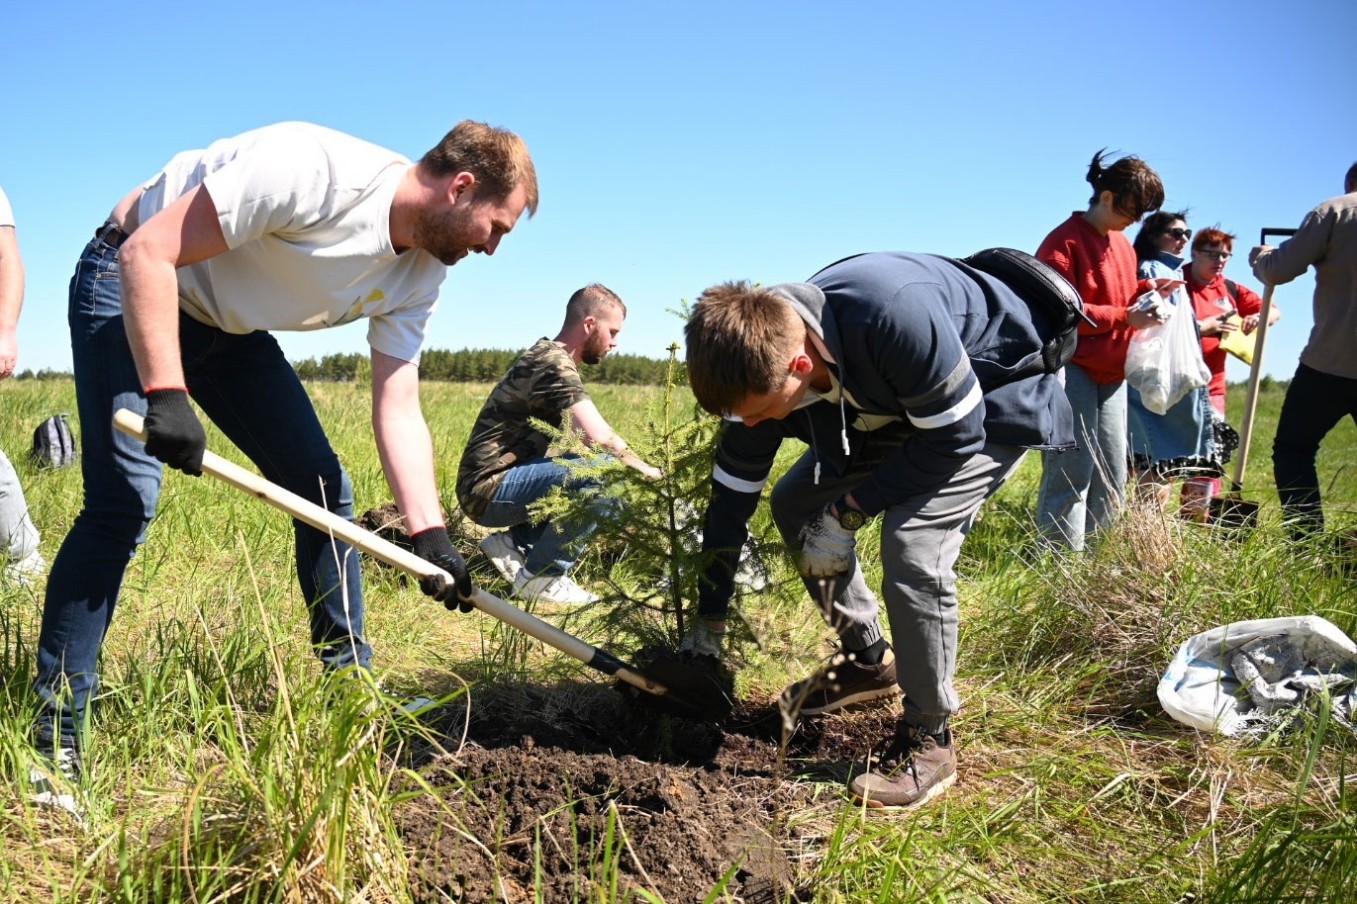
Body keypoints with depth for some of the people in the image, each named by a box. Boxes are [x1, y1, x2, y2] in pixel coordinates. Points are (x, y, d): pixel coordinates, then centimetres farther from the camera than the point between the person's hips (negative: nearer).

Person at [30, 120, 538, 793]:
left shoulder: (419, 276, -8)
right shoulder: (314, 169, -32)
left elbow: (398, 412, -8)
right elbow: (148, 252, -30)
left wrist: (430, 536, -17)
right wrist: (165, 394, -36)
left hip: (231, 328, 7)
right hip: (133, 288, -7)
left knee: (324, 487, 2)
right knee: (124, 500, -18)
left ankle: (350, 677, 17)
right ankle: (54, 735, -5)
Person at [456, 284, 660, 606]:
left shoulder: (550, 357, 15)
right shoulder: (554, 363, -16)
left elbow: (587, 435, 16)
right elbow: (599, 438, -25)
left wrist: (640, 468, 6)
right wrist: (648, 472, -10)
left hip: (499, 485, 10)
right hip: (489, 488, -10)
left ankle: (515, 541, 9)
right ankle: (543, 575, -13)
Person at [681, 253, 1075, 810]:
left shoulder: (894, 315, -42)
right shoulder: (763, 358, -19)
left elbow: (956, 434, -27)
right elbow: (731, 496, -10)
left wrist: (851, 510, -23)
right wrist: (705, 630, -4)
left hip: (992, 400, -7)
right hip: (894, 402, 7)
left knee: (911, 544, -25)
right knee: (794, 507, 3)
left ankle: (928, 739, -5)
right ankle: (869, 661, 21)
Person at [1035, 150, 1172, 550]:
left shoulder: (1123, 244, 17)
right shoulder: (1065, 241, -9)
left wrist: (1145, 292, 6)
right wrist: (1124, 317, -17)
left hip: (1112, 374, 9)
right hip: (1074, 370, -9)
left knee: (1113, 474, 9)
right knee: (1072, 470, -9)